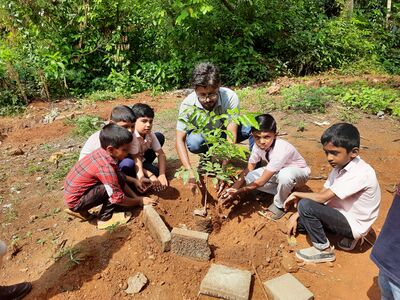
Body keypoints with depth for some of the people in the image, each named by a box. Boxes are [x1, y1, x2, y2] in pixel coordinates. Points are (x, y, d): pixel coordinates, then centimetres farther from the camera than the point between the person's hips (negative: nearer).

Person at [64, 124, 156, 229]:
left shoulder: (103, 153, -5)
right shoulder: (106, 167, -30)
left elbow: (121, 181, 5)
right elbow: (119, 199, -23)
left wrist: (136, 197, 0)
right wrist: (139, 201, -8)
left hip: (72, 193, 9)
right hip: (75, 201, -9)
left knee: (118, 180, 2)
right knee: (113, 188, -22)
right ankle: (104, 218, 0)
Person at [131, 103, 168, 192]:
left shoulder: (150, 135, -13)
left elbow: (161, 154, -12)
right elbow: (136, 159, -31)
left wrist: (162, 175, -24)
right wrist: (151, 176, -36)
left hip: (142, 158, 7)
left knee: (160, 136, -3)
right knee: (154, 171, -30)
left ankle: (146, 166, 3)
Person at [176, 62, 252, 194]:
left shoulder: (230, 97, -33)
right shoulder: (188, 104, -30)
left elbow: (231, 136, -35)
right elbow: (180, 140, -27)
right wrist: (190, 172, -40)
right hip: (204, 136, 0)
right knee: (193, 143, -36)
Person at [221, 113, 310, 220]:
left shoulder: (280, 150, -39)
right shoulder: (258, 146, -20)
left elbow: (261, 181, -34)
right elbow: (248, 169, -12)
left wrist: (238, 192, -32)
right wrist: (233, 188, -26)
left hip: (298, 171, -6)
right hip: (278, 172, 6)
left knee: (285, 174, -42)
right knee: (249, 178, -17)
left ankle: (279, 205, -11)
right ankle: (284, 191, 1)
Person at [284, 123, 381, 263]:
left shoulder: (361, 173, -28)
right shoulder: (340, 166, -1)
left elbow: (322, 197, -29)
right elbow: (322, 194, 1)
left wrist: (297, 194, -12)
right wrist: (297, 215, -5)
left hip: (353, 224, -9)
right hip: (341, 214, 9)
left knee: (305, 205, -25)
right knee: (298, 220, 7)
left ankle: (324, 250, -5)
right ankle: (345, 235, 10)